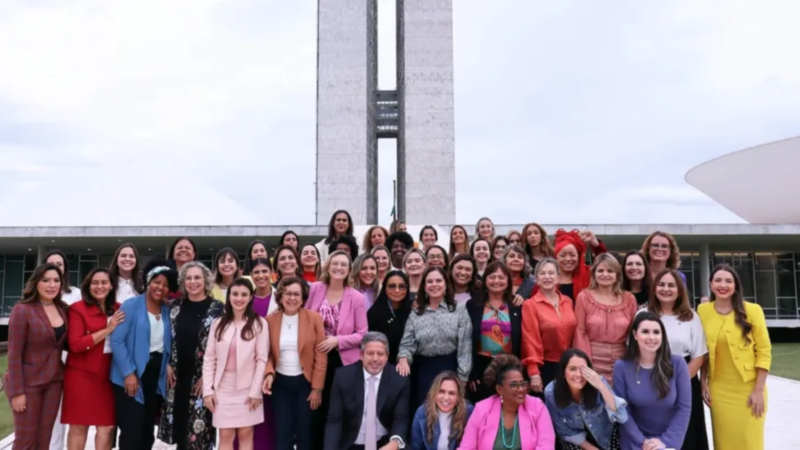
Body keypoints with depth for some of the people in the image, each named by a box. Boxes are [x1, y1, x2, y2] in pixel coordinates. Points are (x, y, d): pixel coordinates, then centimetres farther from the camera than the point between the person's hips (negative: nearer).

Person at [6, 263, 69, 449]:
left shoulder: (62, 309, 4)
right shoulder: (22, 310, -12)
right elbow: (14, 353, -13)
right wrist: (17, 391, -15)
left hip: (54, 381, 5)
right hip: (28, 383, -5)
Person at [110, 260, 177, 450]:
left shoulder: (168, 311, 8)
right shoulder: (131, 305, -8)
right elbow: (117, 341, -12)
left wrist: (168, 369, 0)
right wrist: (128, 373, -17)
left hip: (156, 375, 5)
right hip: (132, 376, -5)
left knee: (148, 429, 12)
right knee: (132, 429, -6)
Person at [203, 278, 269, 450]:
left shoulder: (259, 324, -5)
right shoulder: (218, 324, 4)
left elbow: (262, 359, -6)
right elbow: (209, 359, 3)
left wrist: (255, 390, -10)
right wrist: (208, 390, -3)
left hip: (247, 388, -2)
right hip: (223, 388, 2)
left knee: (245, 434, 4)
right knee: (225, 436, 4)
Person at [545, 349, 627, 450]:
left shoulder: (598, 383, -26)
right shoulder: (551, 392, -25)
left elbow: (623, 417, -33)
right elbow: (565, 432, -11)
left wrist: (601, 386, -41)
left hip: (604, 433, 1)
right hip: (575, 440, -1)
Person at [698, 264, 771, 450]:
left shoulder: (752, 310, -7)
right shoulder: (703, 311, 0)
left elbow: (764, 351, -5)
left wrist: (759, 390, -9)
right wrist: (703, 383, 3)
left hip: (749, 389, -2)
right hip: (719, 390, 2)